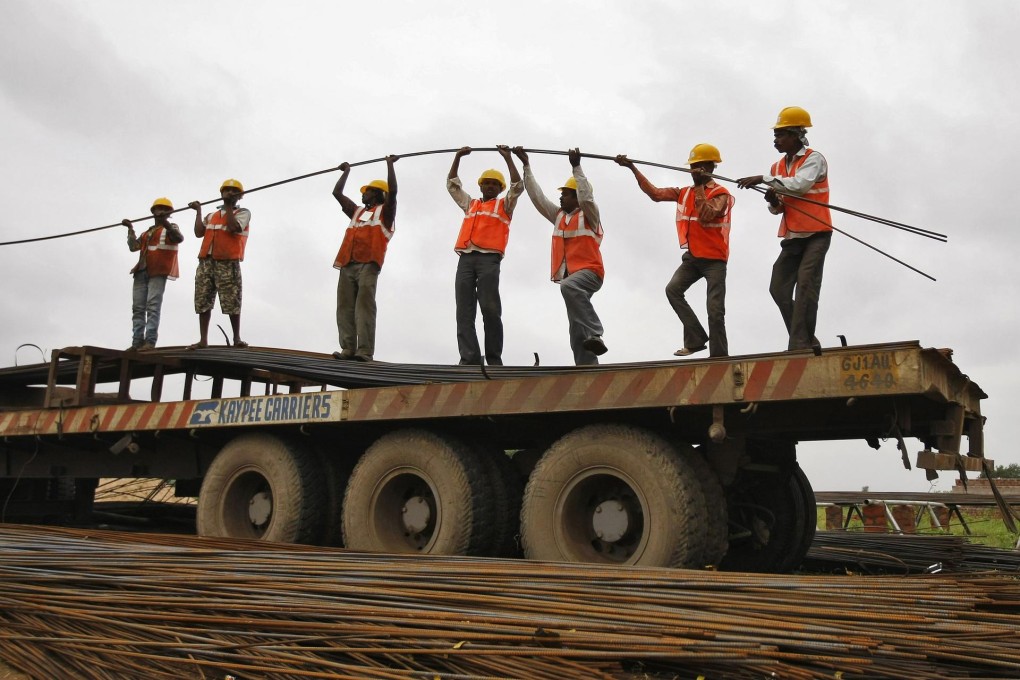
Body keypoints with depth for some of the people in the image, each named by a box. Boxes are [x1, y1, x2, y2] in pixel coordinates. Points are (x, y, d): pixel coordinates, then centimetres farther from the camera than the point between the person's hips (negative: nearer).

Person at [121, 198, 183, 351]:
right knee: (138, 307, 1)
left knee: (153, 306, -15)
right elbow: (133, 247, 16)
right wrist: (130, 229, 7)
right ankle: (137, 341, 1)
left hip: (158, 272, -7)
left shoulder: (170, 228, 9)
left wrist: (165, 223, -27)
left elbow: (180, 238, -14)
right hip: (142, 271, 7)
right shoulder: (147, 232, 26)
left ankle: (150, 341, -21)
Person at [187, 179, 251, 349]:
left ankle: (237, 338, 3)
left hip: (228, 263, -5)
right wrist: (198, 211, 13)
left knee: (232, 303, -6)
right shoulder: (211, 216, 22)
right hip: (206, 262, 5)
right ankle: (203, 340, 3)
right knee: (203, 302, 1)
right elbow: (199, 233, 8)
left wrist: (229, 206, -3)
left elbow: (232, 228, -12)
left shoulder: (243, 213, 8)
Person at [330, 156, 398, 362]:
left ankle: (365, 351, -20)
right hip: (348, 265, 6)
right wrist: (346, 172, 42)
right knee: (345, 308, -3)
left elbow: (393, 191, -4)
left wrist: (390, 164, 5)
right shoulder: (357, 212, 29)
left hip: (368, 265, -6)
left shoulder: (384, 212, 12)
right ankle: (348, 349, -5)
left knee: (364, 307, -14)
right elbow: (337, 193, 34)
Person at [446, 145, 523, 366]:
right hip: (465, 258, 4)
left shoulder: (504, 205, 21)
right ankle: (469, 359, -16)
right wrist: (458, 157, 30)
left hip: (489, 259, -3)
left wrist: (507, 157, 10)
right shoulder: (470, 205, 31)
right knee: (464, 311, -9)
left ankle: (494, 359, -12)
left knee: (490, 309, -15)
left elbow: (518, 186, 9)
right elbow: (451, 184, 35)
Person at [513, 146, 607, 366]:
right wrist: (526, 165, 13)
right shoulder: (559, 216, 18)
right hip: (570, 276, 7)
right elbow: (536, 195, 16)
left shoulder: (589, 216, 1)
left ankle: (595, 334, -39)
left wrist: (576, 167, -20)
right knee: (577, 331, 2)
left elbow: (586, 197, -19)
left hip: (589, 271, -7)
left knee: (569, 286, -41)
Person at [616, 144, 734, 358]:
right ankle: (695, 340, -8)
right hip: (692, 258, 6)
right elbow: (655, 193, 5)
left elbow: (706, 216, -24)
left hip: (714, 260, -6)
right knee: (673, 289, -14)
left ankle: (719, 356, -1)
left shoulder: (720, 194, -8)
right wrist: (632, 168, 1)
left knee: (715, 310, -8)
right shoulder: (684, 193, 10)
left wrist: (700, 187, -21)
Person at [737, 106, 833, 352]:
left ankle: (800, 345, -17)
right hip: (792, 237, 7)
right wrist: (773, 201, -7)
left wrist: (763, 179, -22)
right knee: (779, 289, 1)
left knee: (806, 285, -17)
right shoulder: (778, 167, 12)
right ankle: (806, 342, 10)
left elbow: (800, 185, -26)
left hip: (816, 234, -7)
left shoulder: (814, 159, -6)